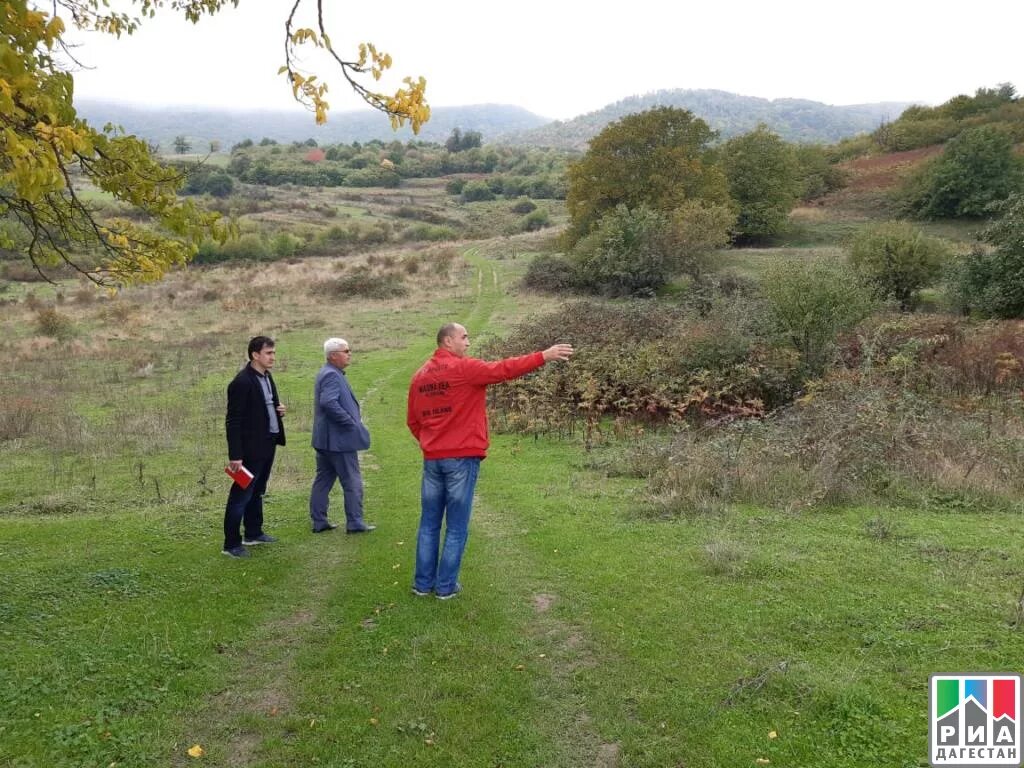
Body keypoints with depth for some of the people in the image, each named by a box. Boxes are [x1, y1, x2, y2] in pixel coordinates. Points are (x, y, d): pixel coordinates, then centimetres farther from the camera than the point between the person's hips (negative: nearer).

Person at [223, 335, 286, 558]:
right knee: (241, 495, -1)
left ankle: (254, 533, 32)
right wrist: (235, 455, -21)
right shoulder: (242, 382, -18)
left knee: (257, 492, 20)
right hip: (251, 448, -9)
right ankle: (231, 544, 7)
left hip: (268, 445, 9)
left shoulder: (266, 377, 10)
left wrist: (279, 410, 1)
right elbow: (233, 421, -19)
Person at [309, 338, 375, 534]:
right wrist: (350, 422, -22)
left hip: (325, 439, 10)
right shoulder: (332, 375, -17)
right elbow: (329, 402, -30)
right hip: (339, 439, -10)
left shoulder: (329, 374, 16)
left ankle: (319, 521, 19)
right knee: (352, 482, -1)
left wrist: (351, 421, 13)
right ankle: (355, 522, 6)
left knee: (324, 480, 13)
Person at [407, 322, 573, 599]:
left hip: (432, 459, 6)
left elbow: (412, 421, 14)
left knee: (429, 524, 13)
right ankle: (446, 586, 10)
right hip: (461, 458, -6)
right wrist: (543, 356, -16)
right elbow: (502, 370, -18)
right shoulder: (463, 368, -11)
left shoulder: (419, 376, 10)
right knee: (456, 527, 4)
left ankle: (423, 583, 19)